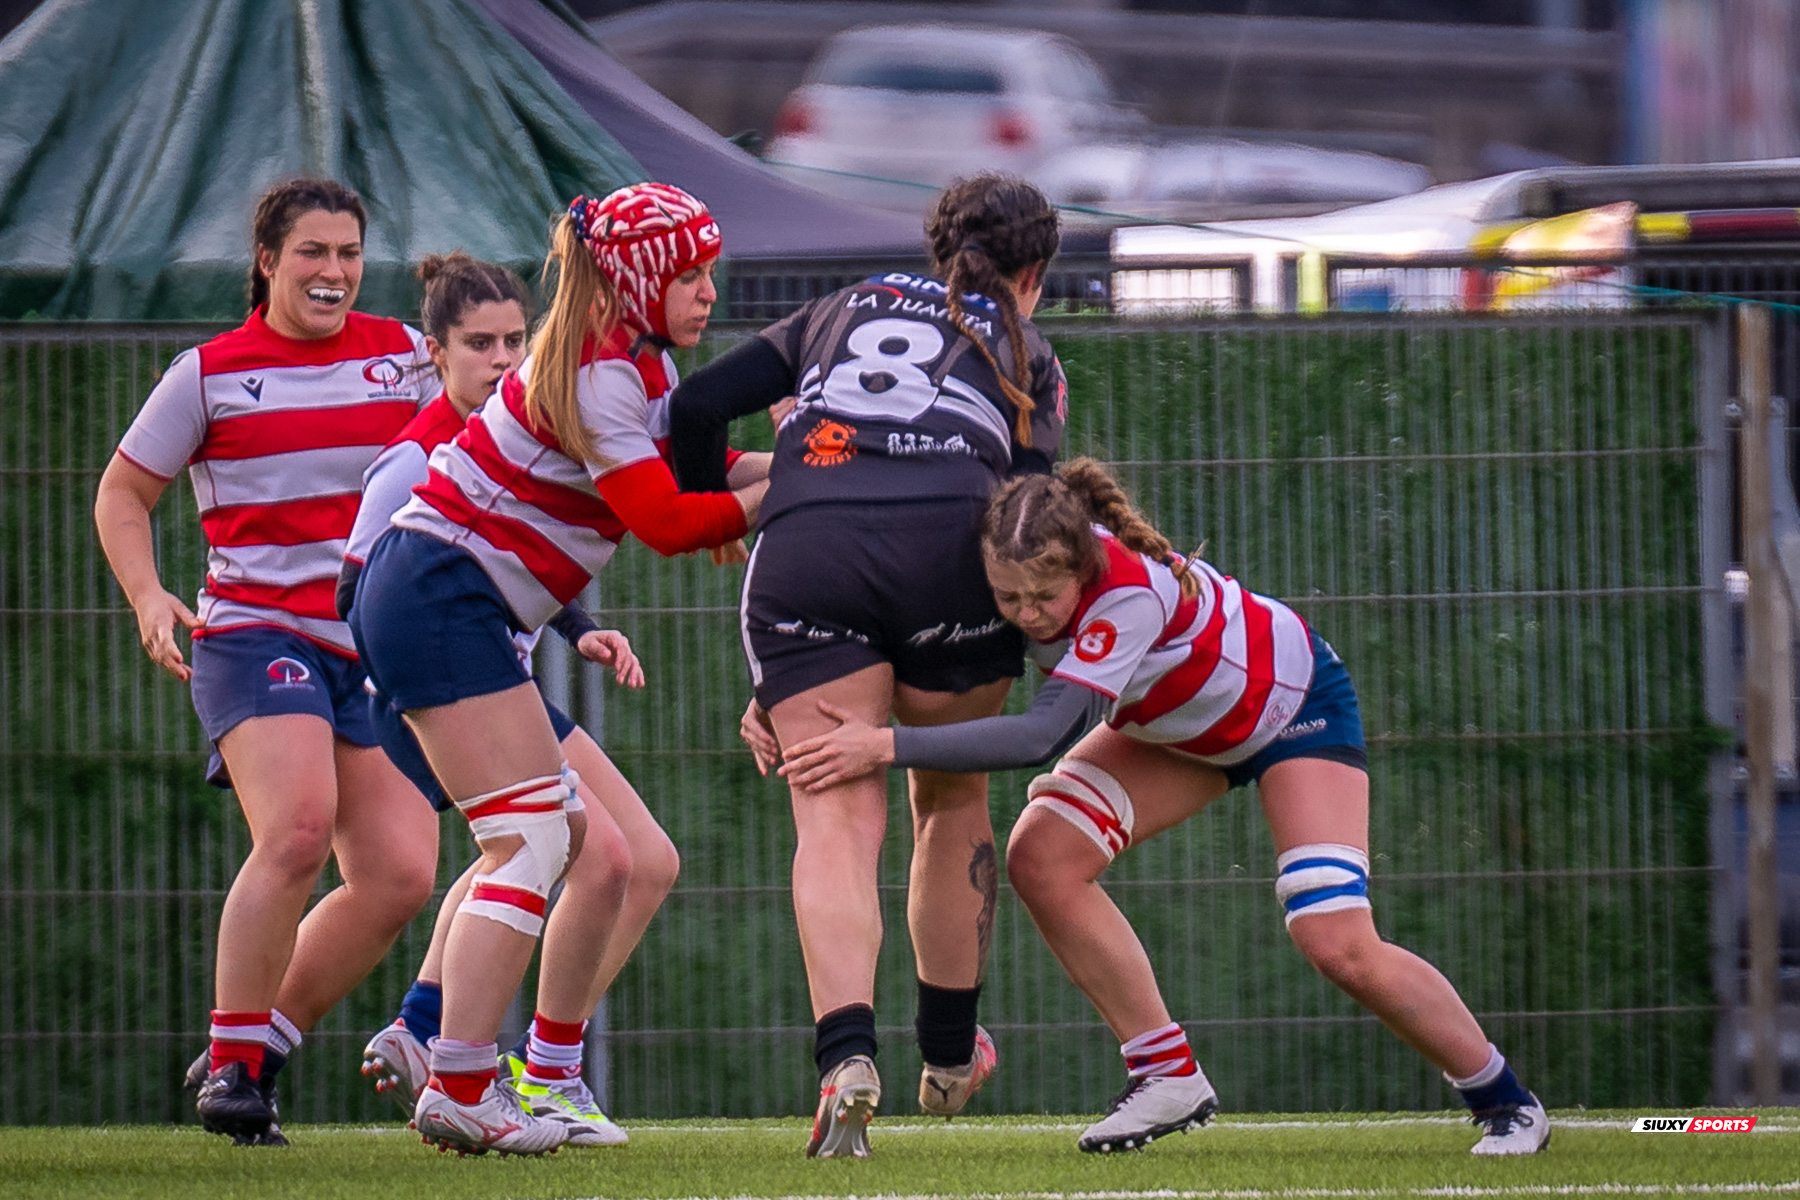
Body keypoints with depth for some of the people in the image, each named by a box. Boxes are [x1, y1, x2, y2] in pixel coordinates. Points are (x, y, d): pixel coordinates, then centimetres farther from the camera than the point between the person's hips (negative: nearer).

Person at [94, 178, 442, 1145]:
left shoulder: (403, 355, 10)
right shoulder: (211, 373, 1)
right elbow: (123, 492, 9)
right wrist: (148, 598, -7)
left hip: (378, 648, 4)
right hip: (255, 632, -4)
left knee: (399, 876, -7)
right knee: (296, 831, -27)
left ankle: (258, 1051, 9)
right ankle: (230, 1061, -15)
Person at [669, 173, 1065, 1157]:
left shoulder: (842, 310, 31)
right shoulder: (1026, 355, 26)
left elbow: (697, 404, 22)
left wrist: (709, 515, 36)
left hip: (804, 550, 1)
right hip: (951, 551, -1)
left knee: (837, 821, -4)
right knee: (953, 798, 21)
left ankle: (847, 1056, -26)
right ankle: (948, 1056, 31)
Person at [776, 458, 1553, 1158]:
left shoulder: (1130, 592, -43)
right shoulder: (1012, 567, -26)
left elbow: (1045, 733, -49)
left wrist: (888, 747, -54)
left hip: (1293, 704, -6)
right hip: (1182, 720, 6)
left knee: (1339, 946, -17)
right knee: (1042, 856, -15)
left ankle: (1505, 1103, 7)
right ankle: (1167, 1077, -2)